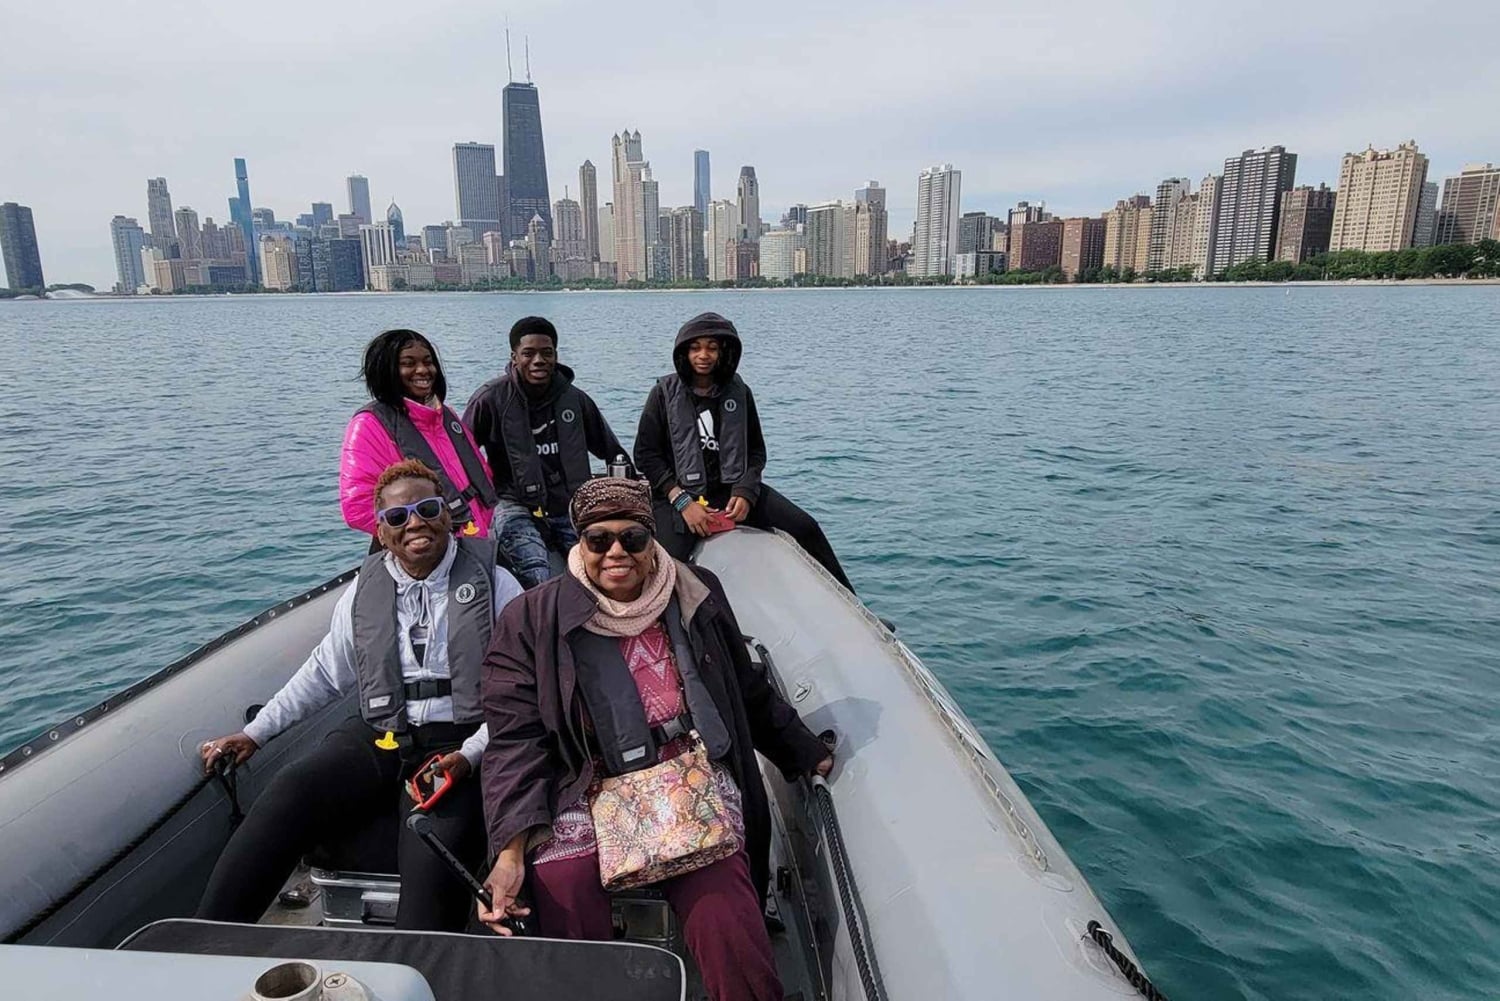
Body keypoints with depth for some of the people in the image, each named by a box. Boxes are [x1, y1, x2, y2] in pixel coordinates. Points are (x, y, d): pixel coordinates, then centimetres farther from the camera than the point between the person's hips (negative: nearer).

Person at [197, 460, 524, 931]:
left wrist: (469, 755, -15)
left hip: (458, 745, -3)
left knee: (435, 856, -28)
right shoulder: (364, 590, 13)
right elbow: (323, 673, 23)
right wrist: (253, 734, 16)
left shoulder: (494, 585, 1)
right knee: (286, 795, -21)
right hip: (378, 737, 4)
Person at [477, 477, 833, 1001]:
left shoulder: (697, 599, 9)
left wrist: (809, 755, 22)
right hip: (582, 797, 0)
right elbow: (516, 740, -3)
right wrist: (511, 853, -13)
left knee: (735, 948, -19)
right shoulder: (531, 619, 2)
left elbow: (750, 695, 21)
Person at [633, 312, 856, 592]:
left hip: (733, 489, 3)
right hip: (679, 494, -2)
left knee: (804, 527, -8)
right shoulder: (665, 393, -2)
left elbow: (756, 450, 11)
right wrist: (683, 501, -13)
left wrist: (745, 492, -8)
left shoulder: (738, 392, 6)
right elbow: (646, 455, -3)